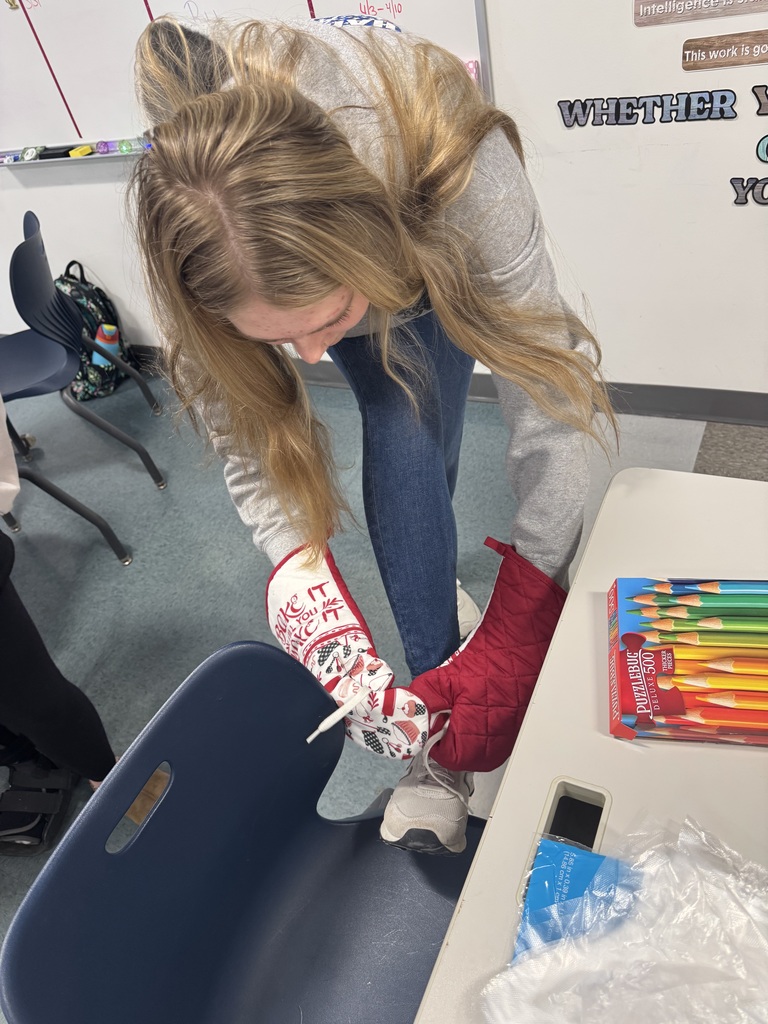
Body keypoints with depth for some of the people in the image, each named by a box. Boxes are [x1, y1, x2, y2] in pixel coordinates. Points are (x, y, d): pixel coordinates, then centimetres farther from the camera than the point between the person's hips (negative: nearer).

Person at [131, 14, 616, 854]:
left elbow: (548, 383, -39)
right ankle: (439, 735, -1)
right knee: (402, 447, -16)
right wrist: (297, 559, -41)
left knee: (406, 449, -19)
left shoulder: (459, 165, -44)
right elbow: (242, 420, -27)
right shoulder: (190, 221, -37)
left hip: (424, 247, 1)